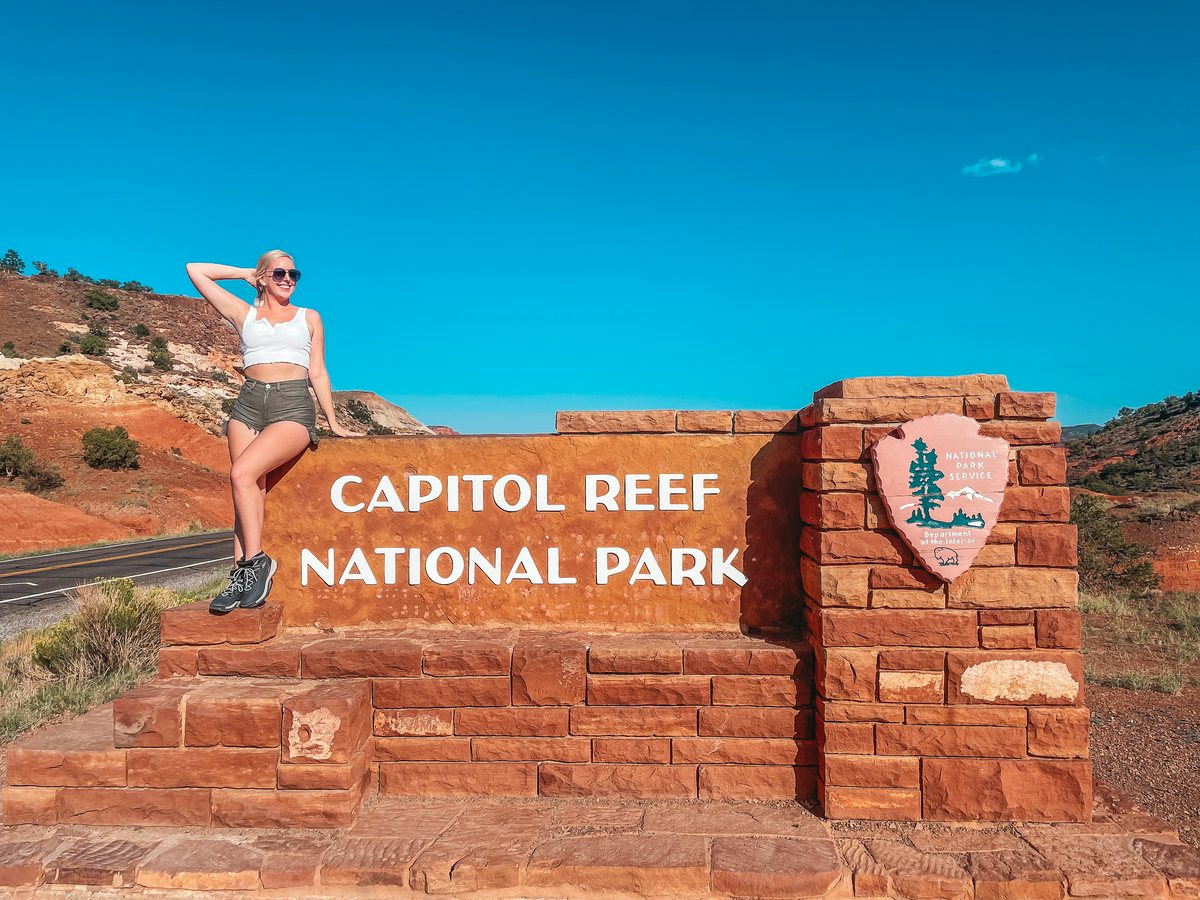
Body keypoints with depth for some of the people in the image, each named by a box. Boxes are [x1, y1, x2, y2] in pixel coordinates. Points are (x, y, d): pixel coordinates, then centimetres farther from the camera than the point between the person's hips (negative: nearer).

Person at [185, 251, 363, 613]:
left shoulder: (309, 318, 18)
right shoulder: (244, 314, 18)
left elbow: (318, 373, 17)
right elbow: (194, 270, 19)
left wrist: (334, 422, 13)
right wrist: (245, 273, 24)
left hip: (293, 406, -3)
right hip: (249, 405, 3)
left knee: (242, 474, -24)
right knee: (251, 492, -9)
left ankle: (255, 562, -18)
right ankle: (242, 574, -9)